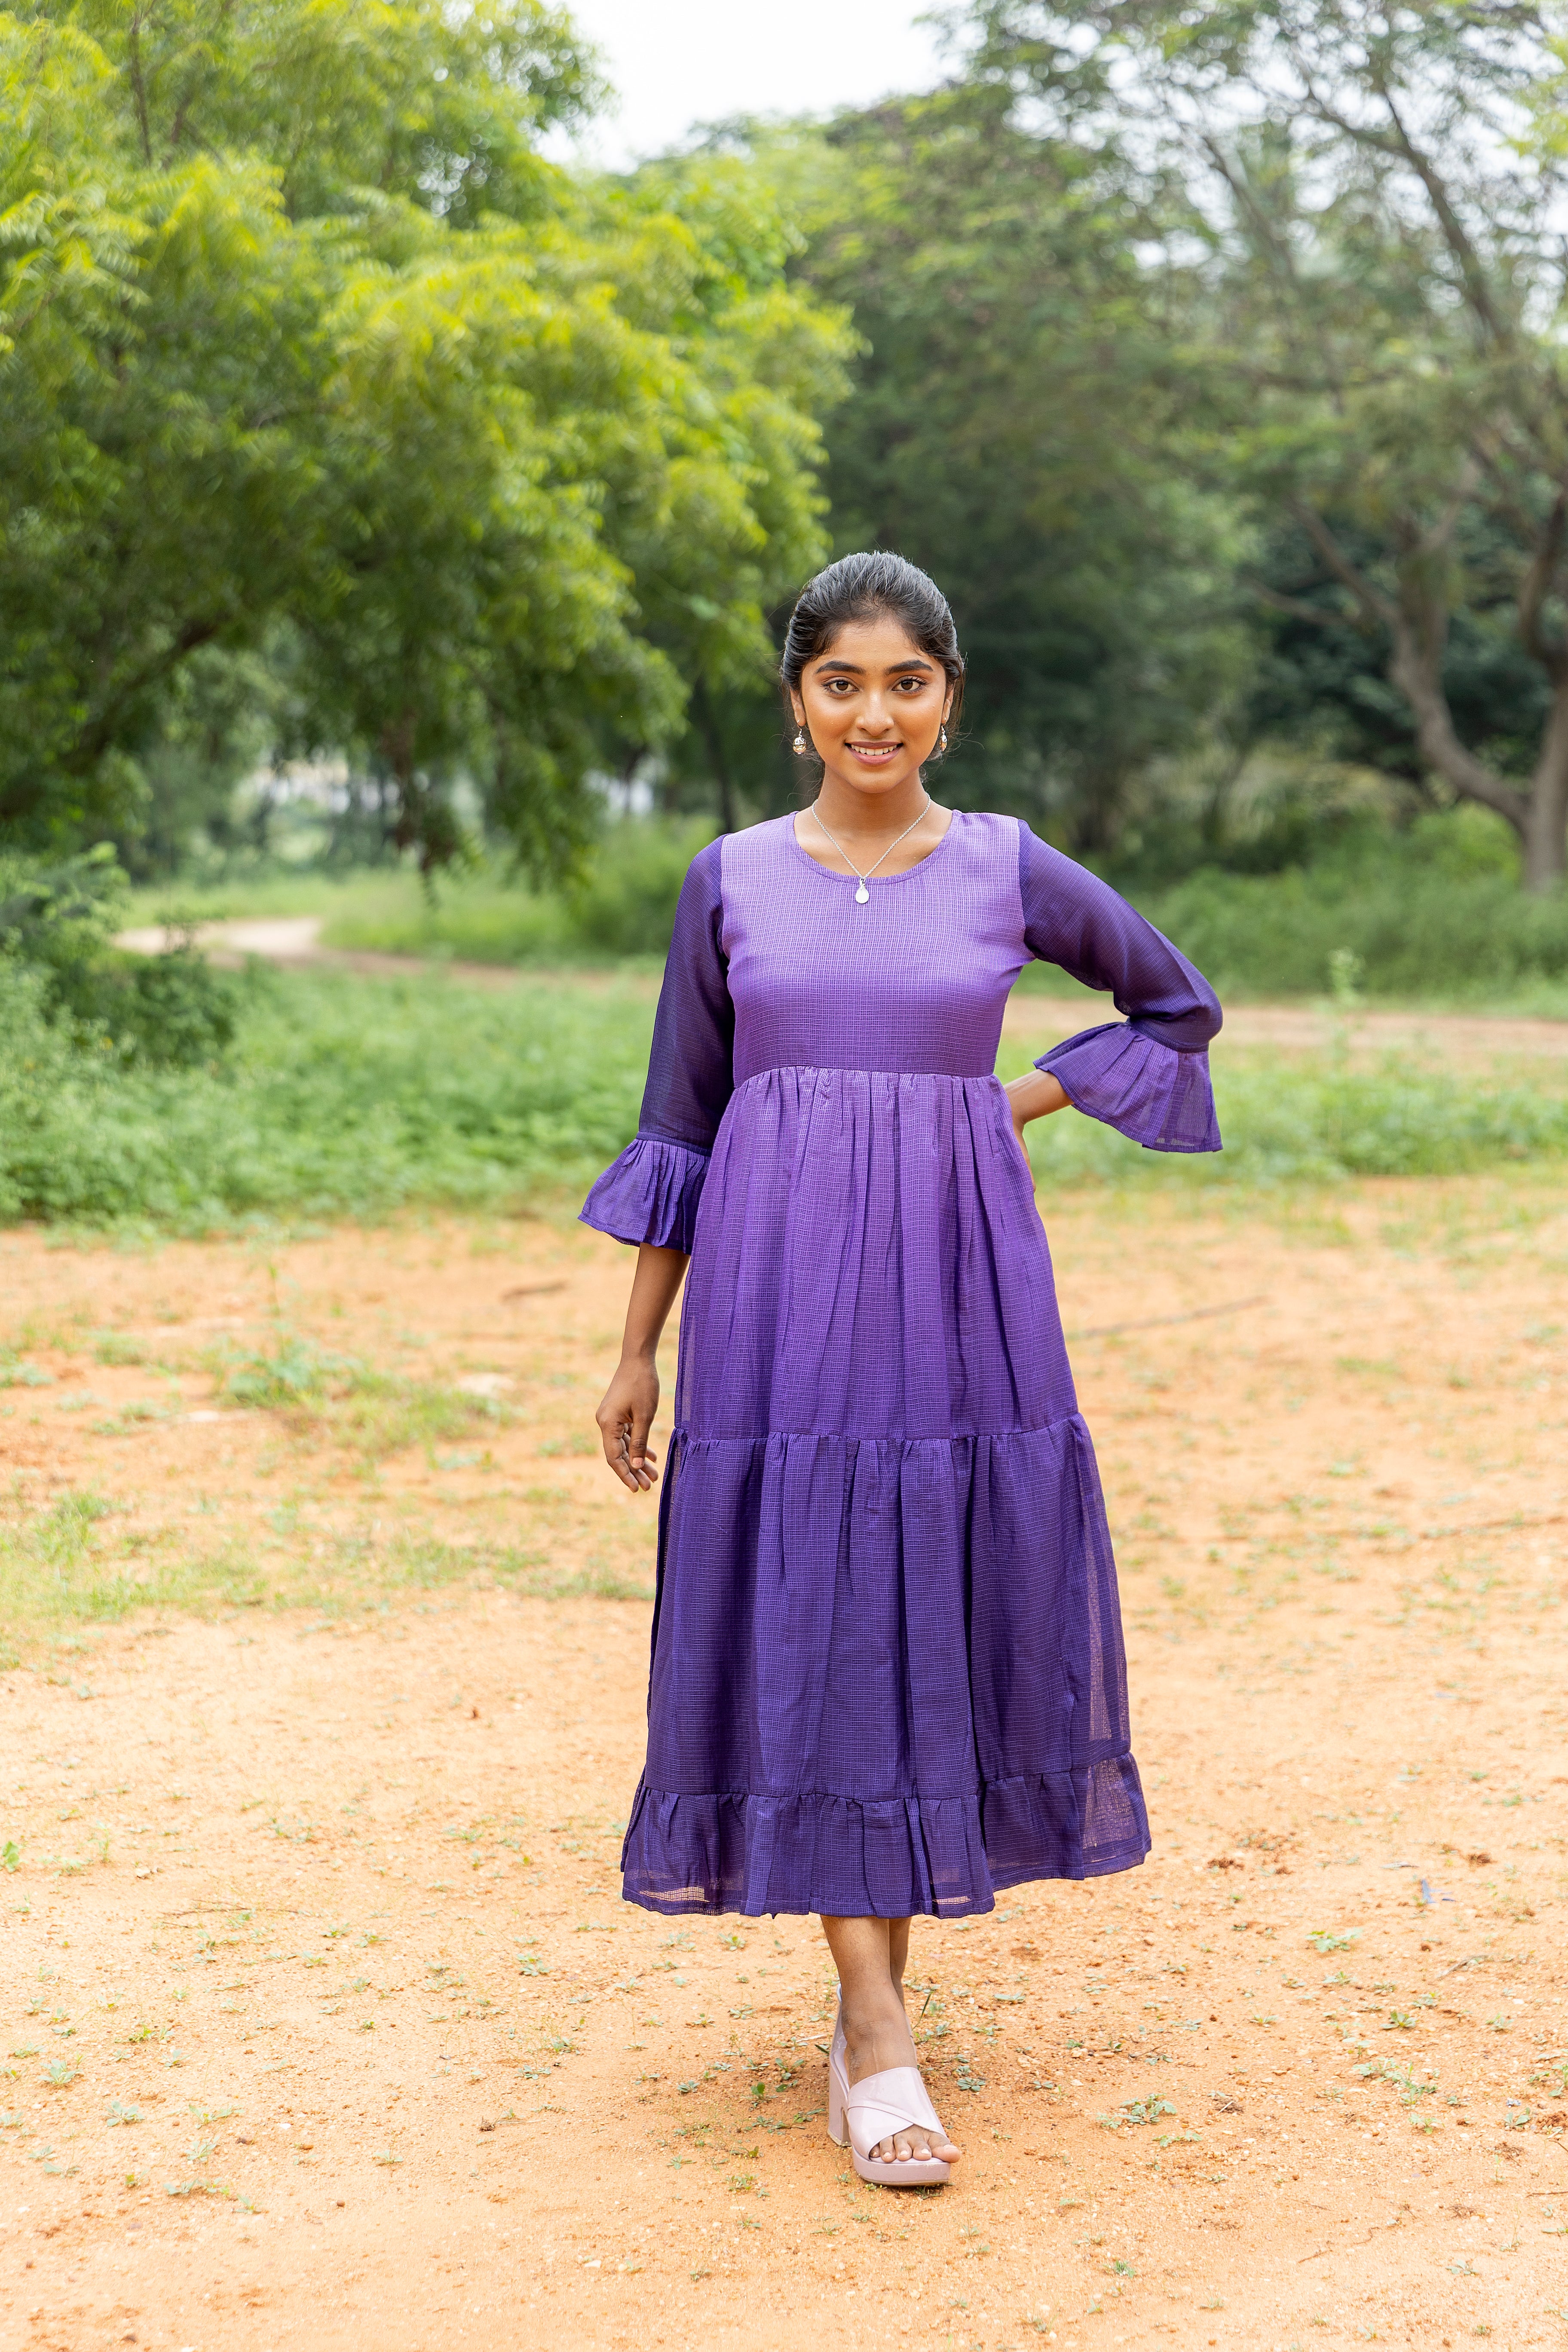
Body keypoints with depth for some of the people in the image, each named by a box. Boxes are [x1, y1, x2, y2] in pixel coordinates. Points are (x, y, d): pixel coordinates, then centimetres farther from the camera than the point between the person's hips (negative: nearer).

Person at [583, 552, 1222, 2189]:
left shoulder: (1011, 873, 3)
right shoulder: (732, 880, 4)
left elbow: (1178, 1005, 16)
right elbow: (678, 1125, 8)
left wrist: (1018, 1102, 2)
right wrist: (637, 1350, 7)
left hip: (958, 1289, 1)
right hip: (778, 1299, 0)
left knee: (942, 1615, 5)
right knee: (809, 1624, -5)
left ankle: (877, 1985, 21)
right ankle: (878, 2036, -1)